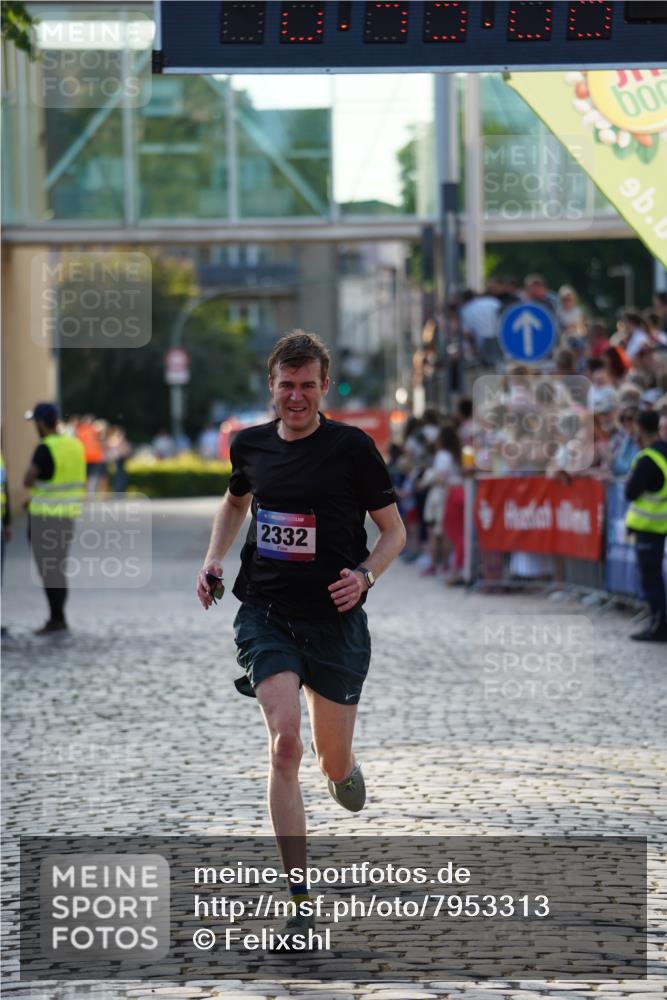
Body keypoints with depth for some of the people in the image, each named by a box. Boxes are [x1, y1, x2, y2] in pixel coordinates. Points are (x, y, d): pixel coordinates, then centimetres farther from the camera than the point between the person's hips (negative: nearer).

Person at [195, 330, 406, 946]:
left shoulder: (352, 447, -7)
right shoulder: (250, 445, 3)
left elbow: (394, 530, 0)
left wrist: (365, 575, -18)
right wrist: (214, 560, 10)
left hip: (334, 619, -1)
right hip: (266, 613, 1)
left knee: (335, 763, 8)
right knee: (285, 742, -19)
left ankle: (343, 768, 51)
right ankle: (301, 903, -17)